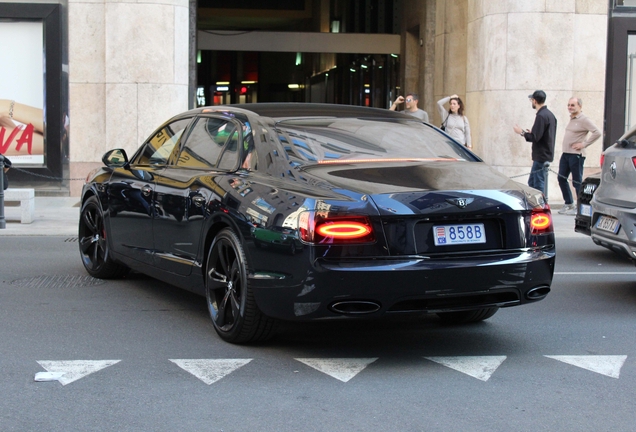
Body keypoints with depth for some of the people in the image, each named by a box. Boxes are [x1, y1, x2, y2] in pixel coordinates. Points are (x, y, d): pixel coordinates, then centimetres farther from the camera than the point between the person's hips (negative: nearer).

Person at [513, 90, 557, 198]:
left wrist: (522, 132, -7)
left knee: (539, 184, -5)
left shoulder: (541, 116, -18)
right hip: (547, 155, 10)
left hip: (541, 156, -10)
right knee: (532, 182, 16)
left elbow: (535, 137, -21)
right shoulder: (550, 114, 14)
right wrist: (530, 133, 18)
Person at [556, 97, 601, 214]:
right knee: (561, 178, 9)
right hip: (565, 153, 9)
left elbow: (597, 133, -19)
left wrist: (584, 144, -17)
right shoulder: (571, 119, 15)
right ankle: (569, 203, 19)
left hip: (576, 155, -9)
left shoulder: (583, 119, -12)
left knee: (577, 182, -2)